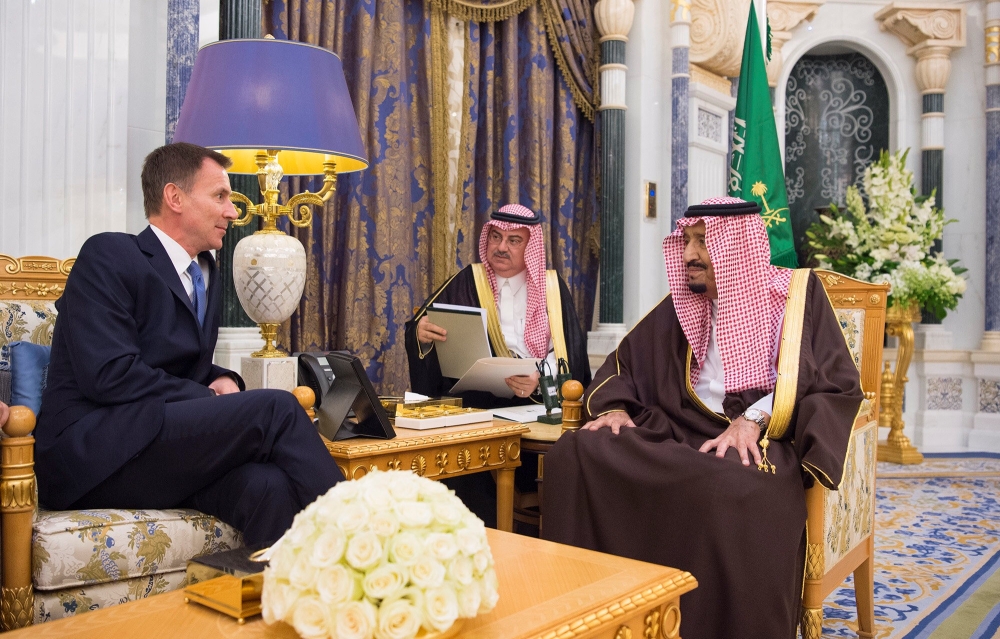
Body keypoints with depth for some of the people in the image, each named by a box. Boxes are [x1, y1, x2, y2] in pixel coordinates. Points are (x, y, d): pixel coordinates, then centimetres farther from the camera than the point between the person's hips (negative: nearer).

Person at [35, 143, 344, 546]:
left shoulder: (205, 272, 19)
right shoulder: (109, 255, -5)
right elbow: (110, 375, -17)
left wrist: (221, 381, 3)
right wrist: (212, 400, -11)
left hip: (170, 445, 6)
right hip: (91, 449, -6)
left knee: (268, 485, -28)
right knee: (276, 408, -24)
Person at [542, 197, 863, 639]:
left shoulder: (796, 293, 5)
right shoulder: (681, 304, 17)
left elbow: (838, 385, -3)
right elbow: (624, 363, 23)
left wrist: (754, 419, -17)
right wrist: (616, 408, 0)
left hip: (761, 441, -4)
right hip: (681, 432, 4)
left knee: (731, 488, -41)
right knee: (576, 453, -22)